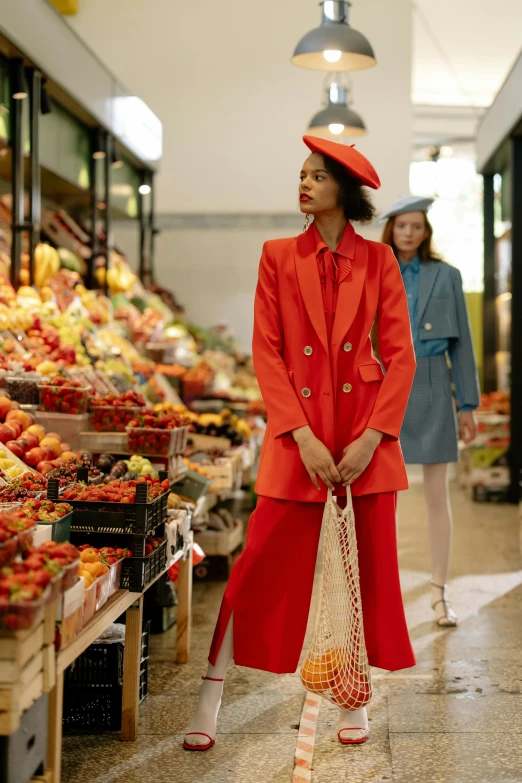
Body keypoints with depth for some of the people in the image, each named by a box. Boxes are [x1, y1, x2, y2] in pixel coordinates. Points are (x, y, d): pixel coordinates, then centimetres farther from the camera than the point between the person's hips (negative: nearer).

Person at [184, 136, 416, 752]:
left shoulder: (378, 260, 5)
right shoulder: (279, 257, 5)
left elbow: (400, 354, 1)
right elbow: (267, 353, -1)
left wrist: (372, 437, -10)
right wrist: (303, 437, -11)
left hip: (367, 434, 1)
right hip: (297, 433, -1)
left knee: (367, 570, 7)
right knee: (262, 568, 0)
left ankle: (354, 698, 24)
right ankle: (208, 703, 12)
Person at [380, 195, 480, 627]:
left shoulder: (447, 276, 4)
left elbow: (461, 344, 4)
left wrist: (468, 406, 1)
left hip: (432, 392, 0)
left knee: (438, 494, 1)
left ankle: (441, 595, 10)